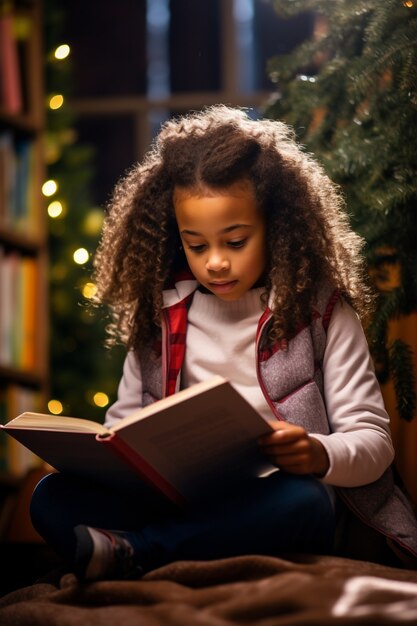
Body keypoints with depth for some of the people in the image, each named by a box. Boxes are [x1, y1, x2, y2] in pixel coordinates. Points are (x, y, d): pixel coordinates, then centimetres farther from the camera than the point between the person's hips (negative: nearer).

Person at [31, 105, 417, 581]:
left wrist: (320, 455, -23)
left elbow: (374, 442, 2)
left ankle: (135, 552, -38)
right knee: (53, 497, -20)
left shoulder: (321, 310, 5)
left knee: (306, 501, -39)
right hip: (179, 501, 3)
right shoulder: (159, 314, 15)